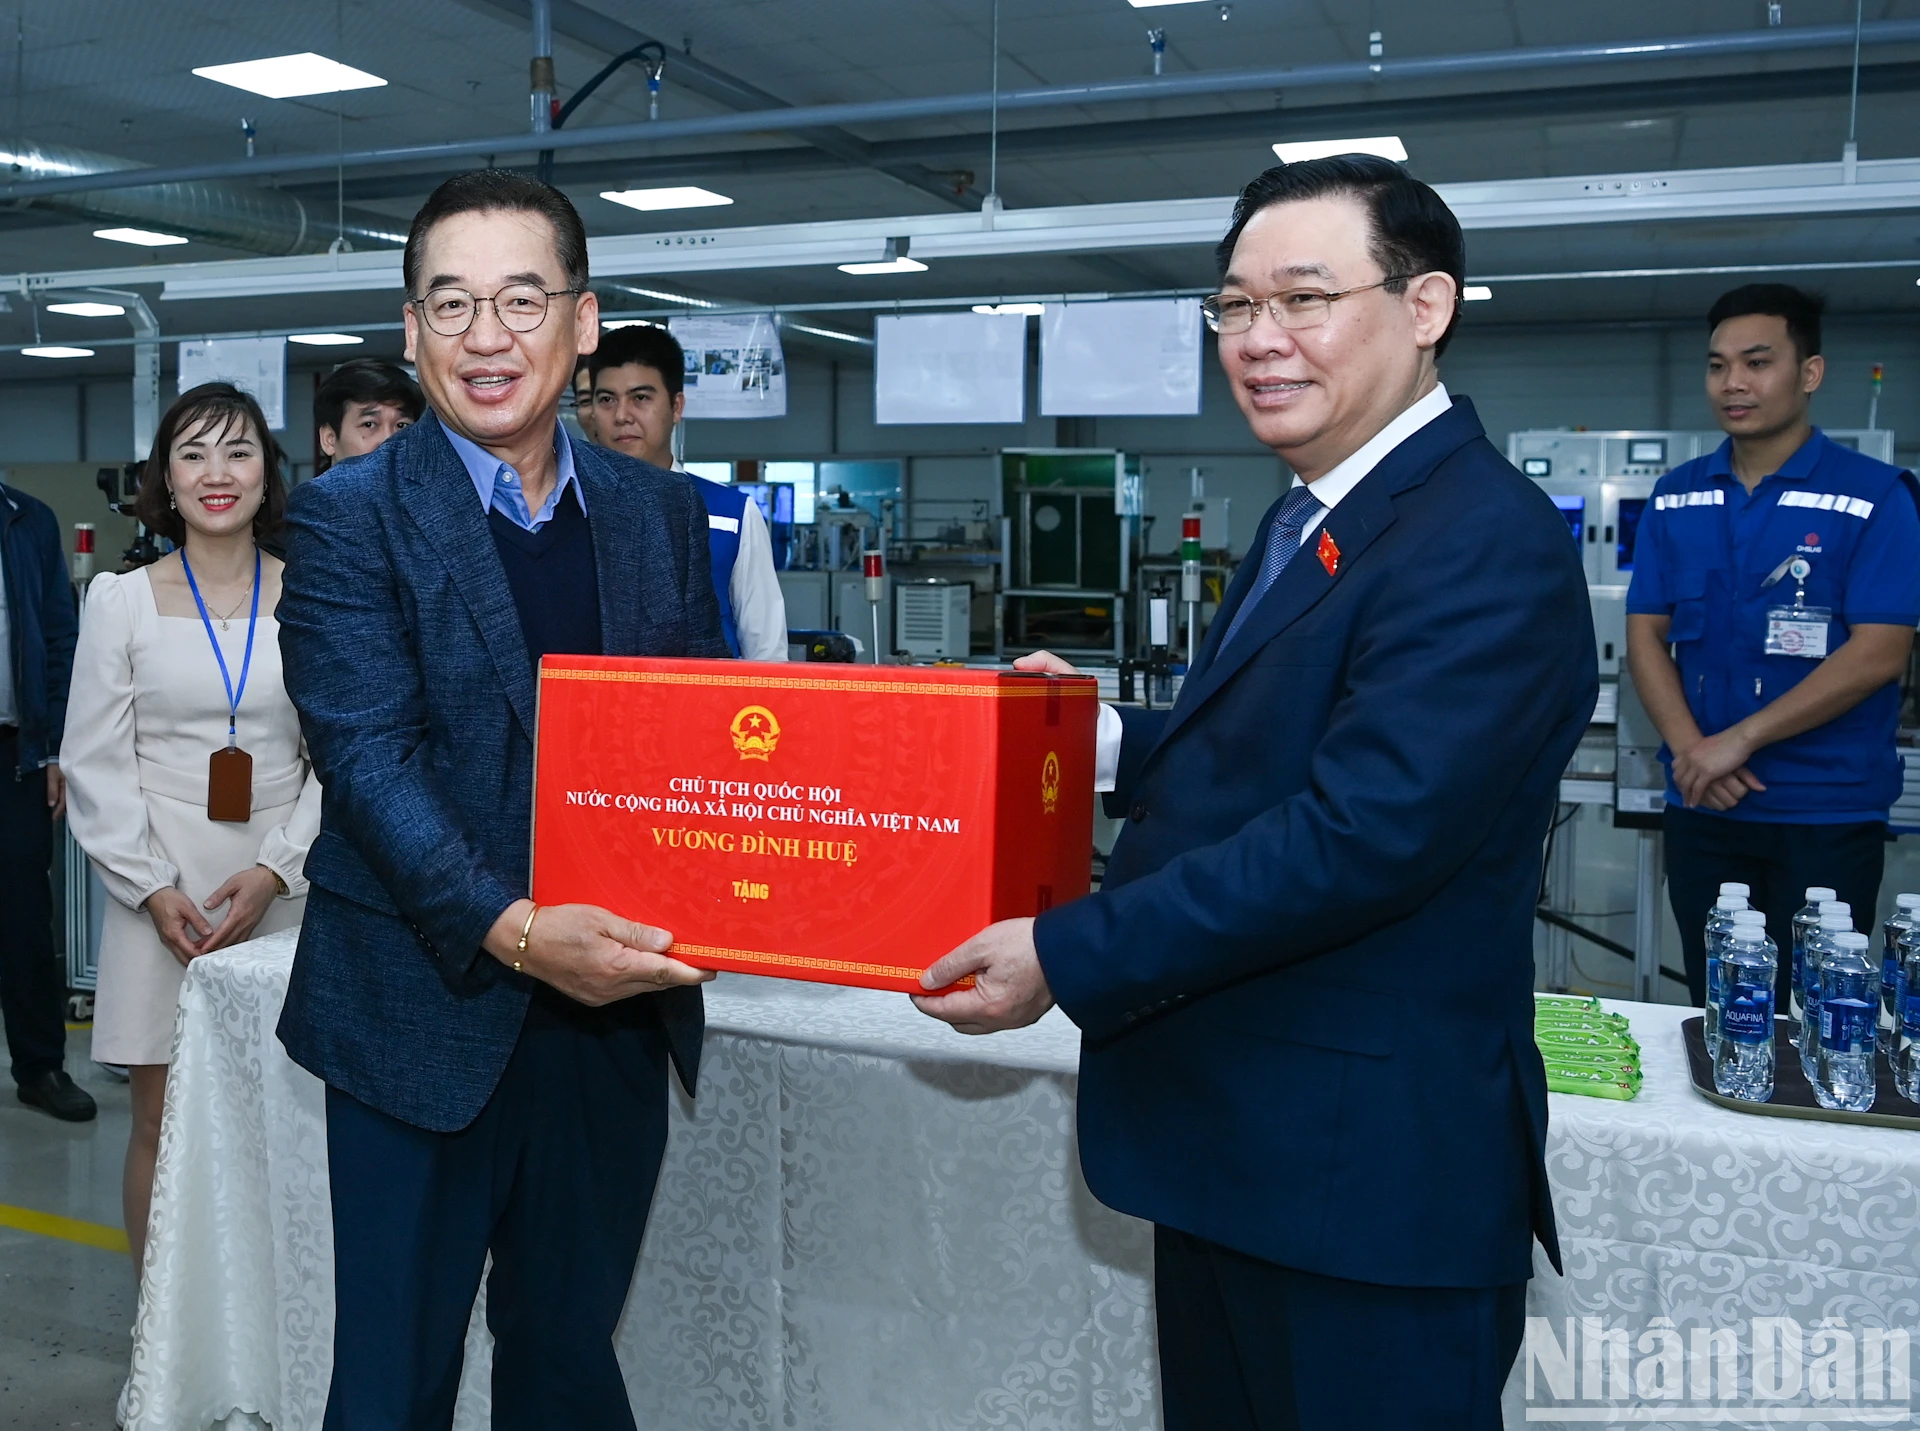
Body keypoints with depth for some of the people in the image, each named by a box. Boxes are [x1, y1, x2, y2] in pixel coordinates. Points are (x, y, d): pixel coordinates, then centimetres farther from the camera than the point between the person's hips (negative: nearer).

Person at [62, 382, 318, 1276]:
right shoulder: (121, 600, 4)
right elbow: (95, 765, 3)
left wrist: (275, 871, -8)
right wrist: (153, 889, -7)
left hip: (282, 889, 0)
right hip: (160, 890, 0)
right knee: (161, 1122, 3)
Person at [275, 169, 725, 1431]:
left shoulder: (662, 513, 7)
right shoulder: (350, 516, -6)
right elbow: (367, 758, -14)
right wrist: (513, 932, -27)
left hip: (616, 1008, 4)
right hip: (429, 1019, -3)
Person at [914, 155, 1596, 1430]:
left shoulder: (1487, 542, -20)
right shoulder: (1314, 521, 12)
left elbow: (1365, 833, -28)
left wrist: (1066, 955, -24)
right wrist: (1108, 739, 2)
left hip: (1367, 1175, -9)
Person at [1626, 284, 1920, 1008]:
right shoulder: (1674, 497, 7)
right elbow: (1646, 634, 5)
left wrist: (1739, 740, -17)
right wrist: (1690, 749, -11)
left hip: (1826, 813, -3)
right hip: (1700, 806, 4)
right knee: (1714, 1010, 13)